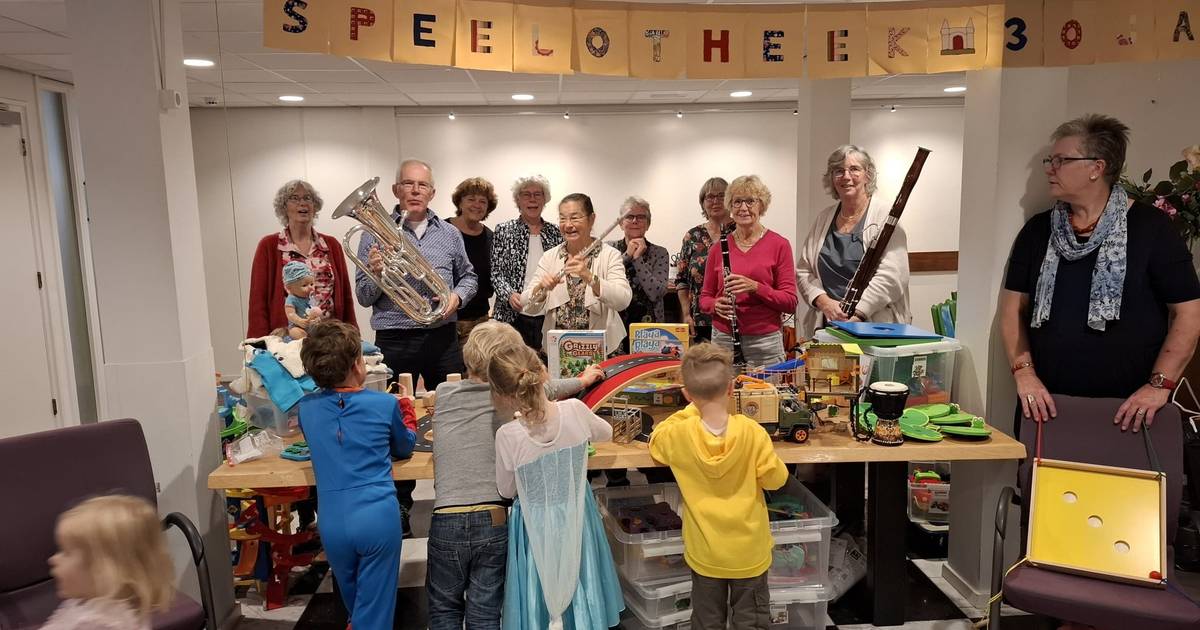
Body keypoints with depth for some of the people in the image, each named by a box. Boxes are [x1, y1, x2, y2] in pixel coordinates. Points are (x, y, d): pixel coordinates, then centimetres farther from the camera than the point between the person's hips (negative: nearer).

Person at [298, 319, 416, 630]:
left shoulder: (306, 408, 4)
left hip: (332, 521, 3)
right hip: (379, 517, -3)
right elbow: (405, 448, 17)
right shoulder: (385, 404, -2)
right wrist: (407, 412, 34)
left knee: (354, 601, 27)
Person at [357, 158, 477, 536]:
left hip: (442, 337, 2)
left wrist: (458, 295, -4)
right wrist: (375, 273, -19)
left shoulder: (449, 234, 8)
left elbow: (468, 276, 18)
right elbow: (364, 297, 1)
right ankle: (400, 504, 22)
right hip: (394, 341, -2)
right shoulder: (376, 234, 0)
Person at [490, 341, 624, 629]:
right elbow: (606, 433, 3)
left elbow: (507, 491, -6)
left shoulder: (508, 436, -26)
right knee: (581, 589, 22)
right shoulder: (575, 410, -20)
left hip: (537, 525, -2)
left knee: (538, 602, 17)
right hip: (576, 517, 2)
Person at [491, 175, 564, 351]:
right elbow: (496, 272, 0)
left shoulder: (555, 233, 10)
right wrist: (509, 295, -16)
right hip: (513, 316, -2)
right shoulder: (503, 231, 3)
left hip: (548, 316, 2)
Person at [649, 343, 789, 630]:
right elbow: (775, 479, -11)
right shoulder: (752, 432, -21)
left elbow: (655, 443, 5)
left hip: (705, 552, 1)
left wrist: (692, 411, 1)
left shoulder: (679, 435, -17)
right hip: (748, 549, -1)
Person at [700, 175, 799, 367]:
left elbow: (791, 302, -4)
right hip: (723, 339, 2)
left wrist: (755, 287, -18)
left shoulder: (779, 245, -1)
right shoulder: (718, 248, 6)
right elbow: (705, 297, 13)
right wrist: (716, 305, -9)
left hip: (765, 341, -2)